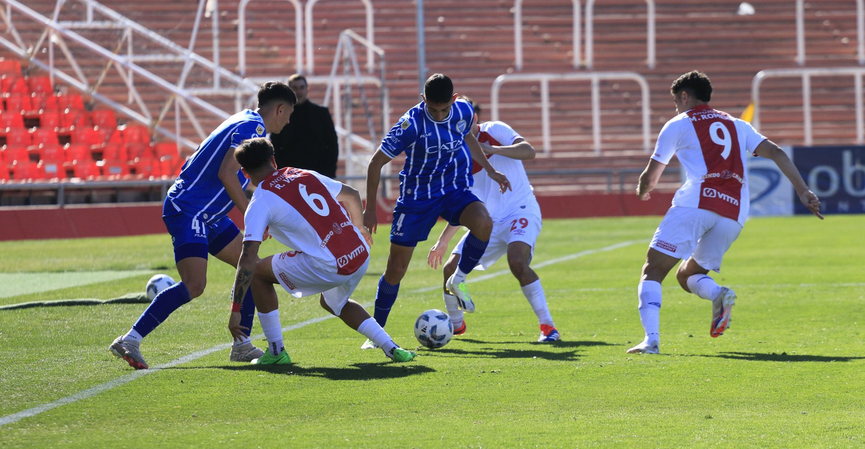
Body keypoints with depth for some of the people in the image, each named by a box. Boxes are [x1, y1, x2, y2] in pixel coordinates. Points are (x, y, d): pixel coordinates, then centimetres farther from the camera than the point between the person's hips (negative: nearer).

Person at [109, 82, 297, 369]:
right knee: (194, 284, -22)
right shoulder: (252, 127, -12)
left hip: (208, 215, 11)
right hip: (188, 210, -11)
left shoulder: (246, 123, 18)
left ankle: (242, 346, 16)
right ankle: (129, 341, -23)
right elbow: (226, 173, -24)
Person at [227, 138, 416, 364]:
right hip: (361, 254, 7)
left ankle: (276, 352, 16)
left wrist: (236, 310, -4)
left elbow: (248, 259, -7)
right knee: (332, 302, 36)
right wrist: (359, 228, 46)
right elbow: (351, 195, 26)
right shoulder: (307, 175, 16)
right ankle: (390, 347, 20)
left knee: (258, 272, 14)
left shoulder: (260, 203, -1)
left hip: (328, 267, -6)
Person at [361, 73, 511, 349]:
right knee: (396, 269, -2)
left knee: (483, 223, -31)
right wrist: (370, 209, -10)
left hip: (456, 190, 3)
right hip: (417, 197, -3)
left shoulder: (464, 112, -8)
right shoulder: (411, 124, -21)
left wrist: (490, 171, 15)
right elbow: (376, 163, -12)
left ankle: (458, 280, -6)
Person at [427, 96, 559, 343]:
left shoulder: (495, 131, -6)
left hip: (521, 211, -6)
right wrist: (442, 242, 11)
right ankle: (455, 324, 25)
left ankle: (547, 326, -24)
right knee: (451, 269, -3)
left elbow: (528, 151, -21)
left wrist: (492, 149, -34)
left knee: (517, 262, -33)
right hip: (489, 220, 6)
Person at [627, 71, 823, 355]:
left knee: (652, 270, -1)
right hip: (734, 212, 5)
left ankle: (651, 339, -22)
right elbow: (776, 153, 14)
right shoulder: (737, 125, 26)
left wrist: (643, 191, 44)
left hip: (697, 202, -5)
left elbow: (651, 176, 21)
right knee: (687, 275, 20)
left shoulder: (678, 125, 15)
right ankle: (719, 294, -14)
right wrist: (803, 192, 8)